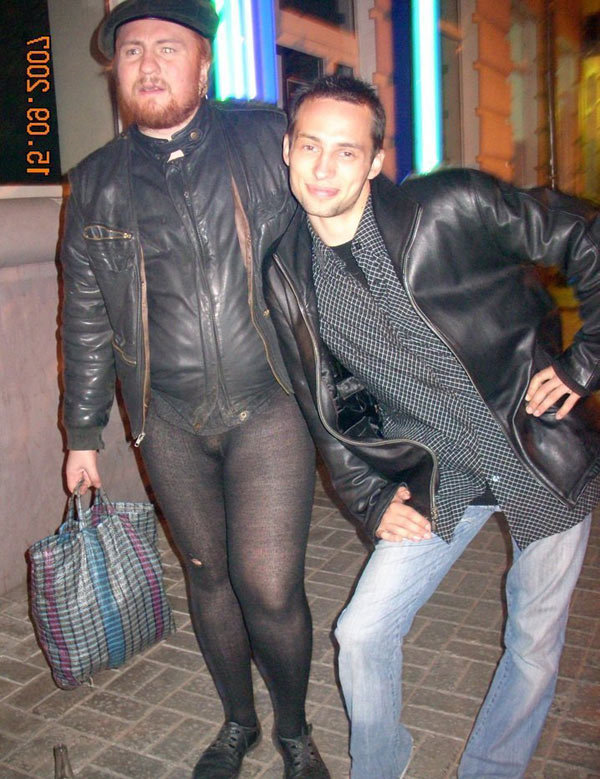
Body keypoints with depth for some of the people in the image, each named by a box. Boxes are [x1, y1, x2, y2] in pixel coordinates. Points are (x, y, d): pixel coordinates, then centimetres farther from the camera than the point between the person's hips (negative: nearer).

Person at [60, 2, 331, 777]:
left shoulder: (269, 141, -1)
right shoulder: (96, 183, 6)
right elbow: (85, 319, 11)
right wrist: (83, 433, 12)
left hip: (269, 408, -2)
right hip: (169, 423, 3)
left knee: (269, 587, -7)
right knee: (208, 578, 14)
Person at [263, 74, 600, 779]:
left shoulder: (456, 207, -18)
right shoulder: (287, 279, -5)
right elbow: (331, 409, 4)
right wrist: (371, 500, -3)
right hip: (439, 482, 3)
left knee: (534, 644, 12)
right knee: (362, 634, 2)